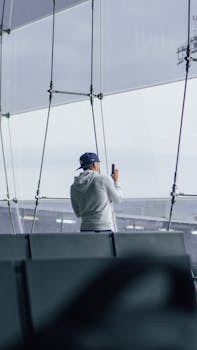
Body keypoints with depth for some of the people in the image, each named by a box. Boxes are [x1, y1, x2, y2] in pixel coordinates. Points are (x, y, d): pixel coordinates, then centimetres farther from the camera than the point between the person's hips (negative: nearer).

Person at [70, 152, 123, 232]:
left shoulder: (74, 187, 7)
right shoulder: (104, 179, -7)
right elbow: (117, 199, 6)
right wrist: (115, 181, 22)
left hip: (85, 229, 5)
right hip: (104, 228, -5)